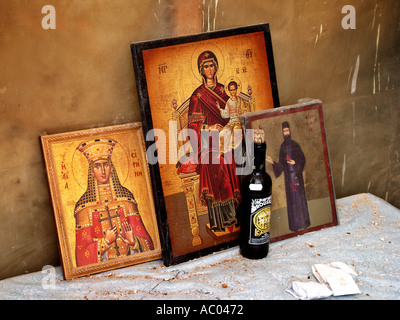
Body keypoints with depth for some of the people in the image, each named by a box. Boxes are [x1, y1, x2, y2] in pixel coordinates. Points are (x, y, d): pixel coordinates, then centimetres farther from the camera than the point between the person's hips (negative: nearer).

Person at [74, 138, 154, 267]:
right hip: (101, 268, -2)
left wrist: (133, 241, -12)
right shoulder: (84, 205, 3)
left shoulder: (125, 196, 8)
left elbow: (145, 241, 7)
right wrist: (105, 241, -11)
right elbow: (82, 250, 2)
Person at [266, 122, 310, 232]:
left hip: (297, 174, -2)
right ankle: (294, 225, 5)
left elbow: (302, 158, 1)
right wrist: (273, 162, -4)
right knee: (291, 197, 2)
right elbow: (281, 164, 10)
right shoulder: (282, 146, 8)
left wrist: (295, 163, -15)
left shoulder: (295, 144, 1)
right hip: (288, 175, 2)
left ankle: (303, 222, 6)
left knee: (299, 196, -2)